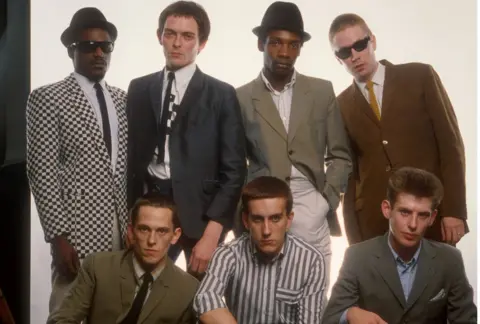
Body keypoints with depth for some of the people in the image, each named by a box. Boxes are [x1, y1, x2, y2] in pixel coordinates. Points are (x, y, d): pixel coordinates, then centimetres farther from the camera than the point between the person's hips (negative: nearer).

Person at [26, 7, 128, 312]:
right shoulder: (47, 98, -4)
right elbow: (42, 172, -9)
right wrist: (58, 236, -14)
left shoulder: (124, 99, 13)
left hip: (124, 228, 5)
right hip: (78, 230, -5)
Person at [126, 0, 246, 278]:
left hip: (201, 212, -2)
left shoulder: (221, 94, 0)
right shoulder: (139, 89, 10)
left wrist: (212, 233, -12)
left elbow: (233, 170, -5)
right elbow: (132, 155, 10)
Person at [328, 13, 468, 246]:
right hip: (373, 222, 2)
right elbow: (349, 171, 11)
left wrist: (454, 210, -8)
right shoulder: (341, 105, 10)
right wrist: (353, 235, 6)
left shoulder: (419, 76, 3)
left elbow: (450, 142, -1)